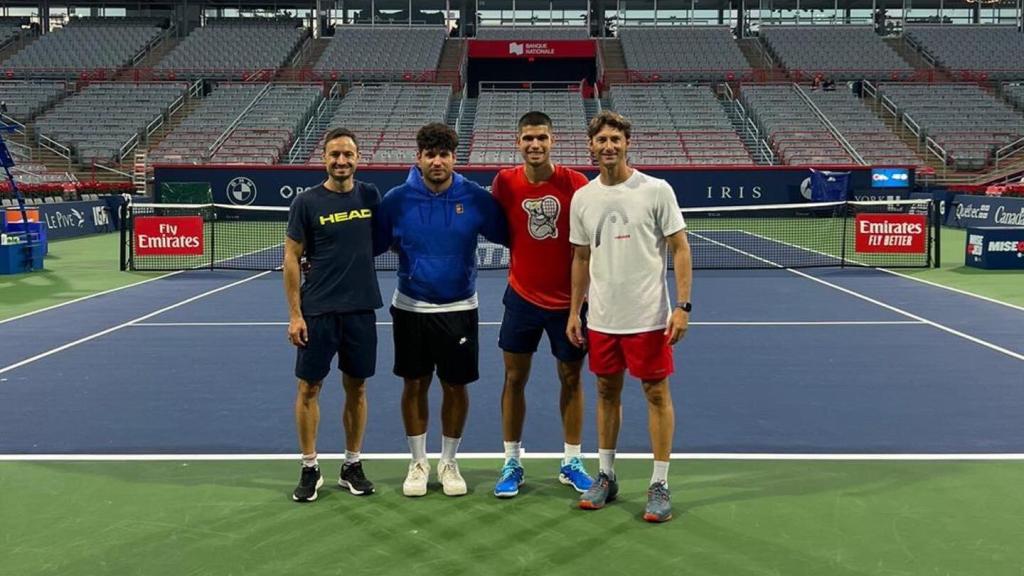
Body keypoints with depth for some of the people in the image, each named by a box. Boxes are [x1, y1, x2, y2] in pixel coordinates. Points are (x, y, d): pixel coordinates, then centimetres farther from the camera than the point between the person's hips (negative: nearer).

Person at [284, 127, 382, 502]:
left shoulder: (369, 196, 4)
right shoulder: (307, 203, -5)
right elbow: (292, 259, -3)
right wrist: (295, 314, -7)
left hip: (361, 309, 3)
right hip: (317, 312, -3)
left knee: (356, 387, 10)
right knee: (309, 388, 3)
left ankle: (352, 465, 22)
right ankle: (310, 469, 16)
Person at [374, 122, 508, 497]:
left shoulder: (476, 198, -7)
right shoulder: (397, 200, -6)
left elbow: (511, 238, 0)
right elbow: (373, 245, 3)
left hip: (458, 309, 0)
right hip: (411, 308, 0)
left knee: (455, 387, 8)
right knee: (414, 385, 10)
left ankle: (448, 462, 27)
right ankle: (418, 463, 27)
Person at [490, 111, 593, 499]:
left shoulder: (576, 184, -10)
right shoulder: (505, 183, -5)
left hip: (567, 299, -1)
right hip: (522, 297, 1)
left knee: (571, 379, 9)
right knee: (514, 379, 6)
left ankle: (571, 463, 23)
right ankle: (511, 463, 18)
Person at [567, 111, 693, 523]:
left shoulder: (656, 191, -8)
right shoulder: (582, 198, 5)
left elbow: (680, 249, -6)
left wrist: (683, 306, -13)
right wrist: (574, 311, 11)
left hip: (648, 317, -4)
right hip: (601, 318, 4)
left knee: (657, 394, 2)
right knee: (607, 392, 13)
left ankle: (659, 485, 11)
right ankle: (606, 477, 25)